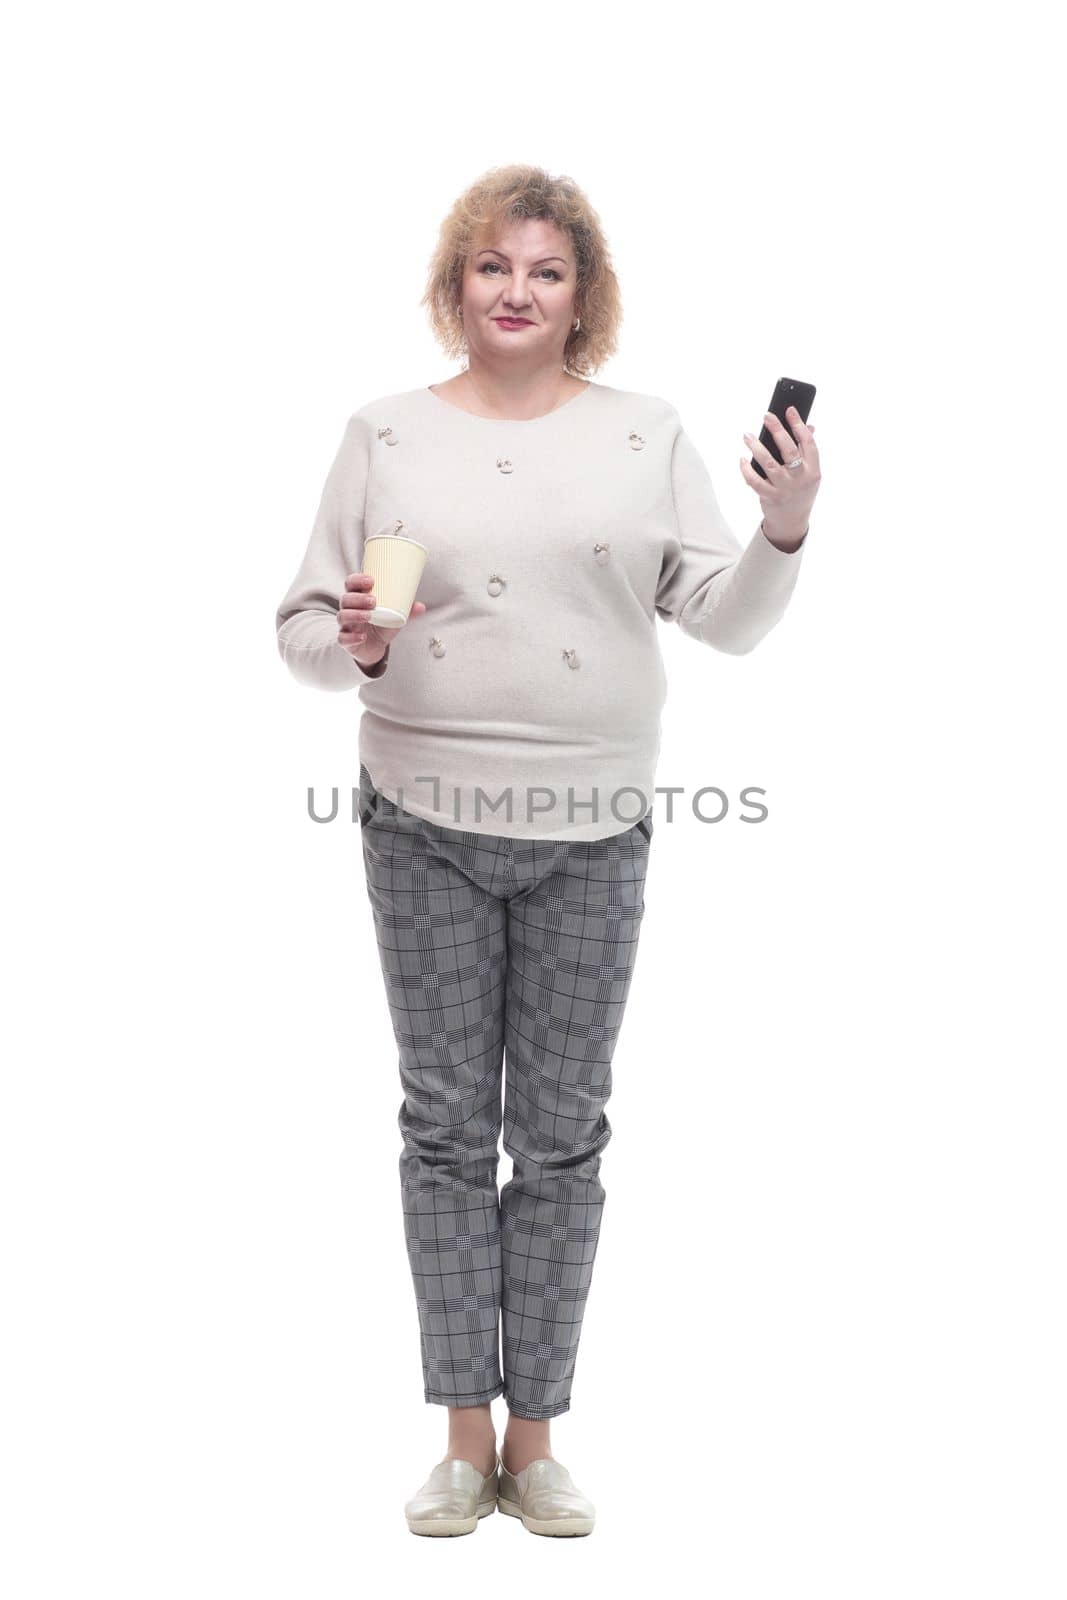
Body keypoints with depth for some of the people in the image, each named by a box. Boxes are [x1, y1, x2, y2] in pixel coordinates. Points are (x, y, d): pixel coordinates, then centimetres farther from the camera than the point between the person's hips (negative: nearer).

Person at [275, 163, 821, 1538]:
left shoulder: (646, 435, 6)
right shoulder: (386, 434, 5)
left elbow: (726, 620, 2)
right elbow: (301, 626, 6)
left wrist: (784, 532, -16)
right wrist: (350, 644, -16)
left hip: (591, 834, 0)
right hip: (425, 825, 0)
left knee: (561, 1134, 6)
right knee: (447, 1125, 5)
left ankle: (534, 1438, 18)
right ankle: (465, 1439, 16)